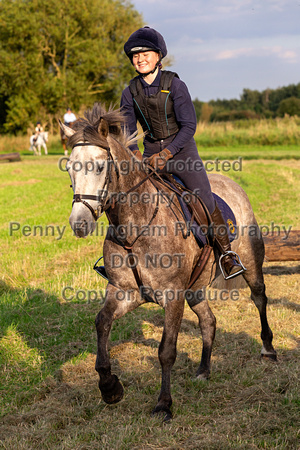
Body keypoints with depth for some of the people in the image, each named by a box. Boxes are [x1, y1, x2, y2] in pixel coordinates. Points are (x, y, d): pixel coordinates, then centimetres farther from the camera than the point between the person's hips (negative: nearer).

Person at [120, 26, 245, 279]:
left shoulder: (175, 85, -9)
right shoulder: (130, 93, 1)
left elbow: (189, 125, -14)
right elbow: (127, 131, 2)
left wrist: (166, 154, -24)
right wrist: (136, 156, -18)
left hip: (181, 148, -3)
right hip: (151, 152, 3)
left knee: (205, 199, -13)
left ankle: (227, 252, 1)